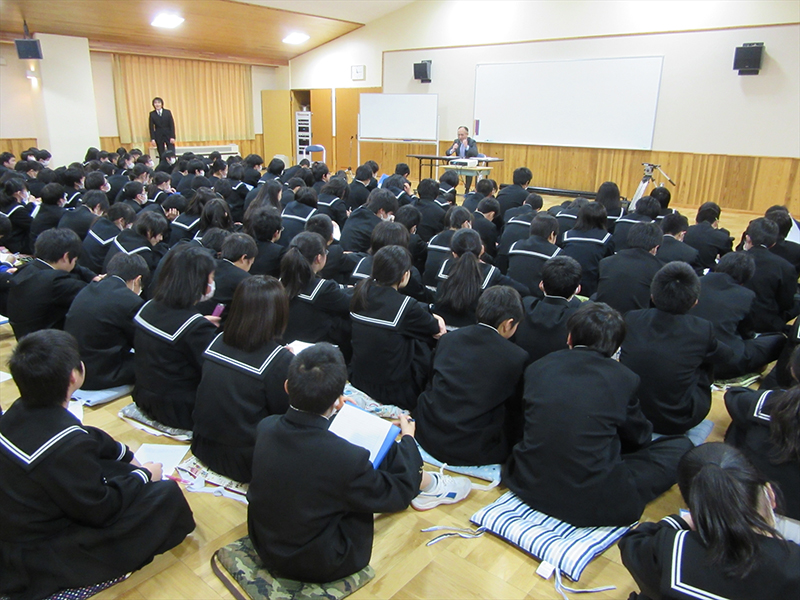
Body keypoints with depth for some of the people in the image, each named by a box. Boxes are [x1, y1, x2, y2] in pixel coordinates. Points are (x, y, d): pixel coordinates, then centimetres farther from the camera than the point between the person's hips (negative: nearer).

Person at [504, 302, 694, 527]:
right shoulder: (623, 378, -9)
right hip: (594, 502, -3)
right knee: (680, 446, 10)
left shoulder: (537, 368, -1)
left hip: (530, 486, 4)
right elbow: (639, 438, 8)